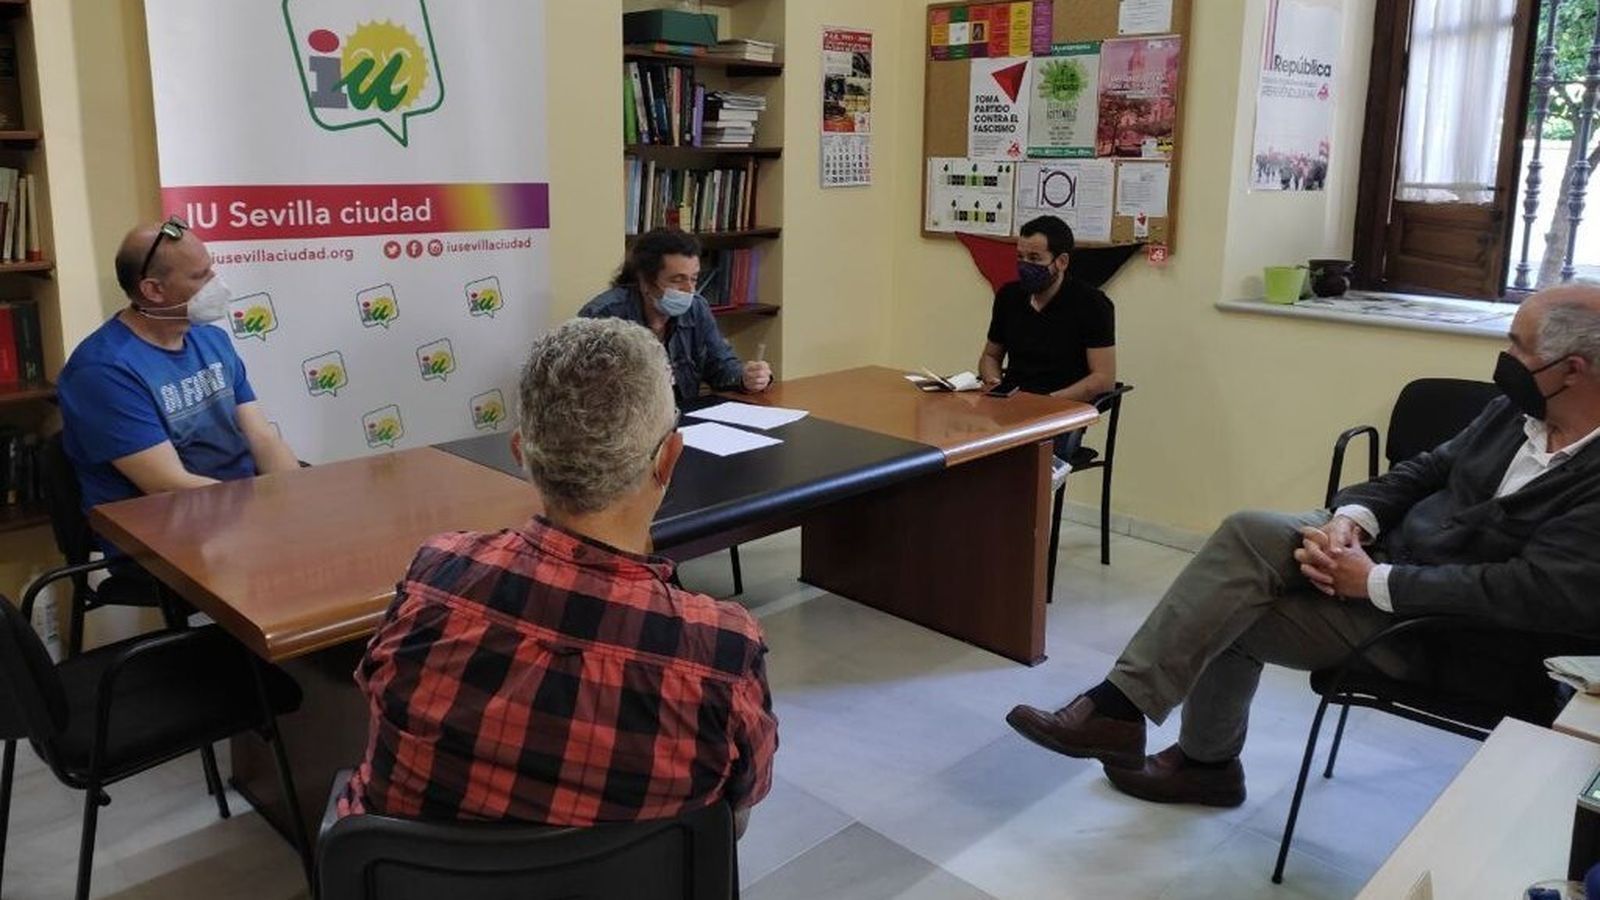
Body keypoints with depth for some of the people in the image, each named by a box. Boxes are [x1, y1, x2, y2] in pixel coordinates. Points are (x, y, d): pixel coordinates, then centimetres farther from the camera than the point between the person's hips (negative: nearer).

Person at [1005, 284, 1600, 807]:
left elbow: (1539, 592, -29)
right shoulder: (1519, 410, 4)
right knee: (1249, 534, -14)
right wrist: (1350, 518, -10)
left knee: (1227, 611, -15)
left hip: (1429, 621, -7)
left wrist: (1374, 581, -26)